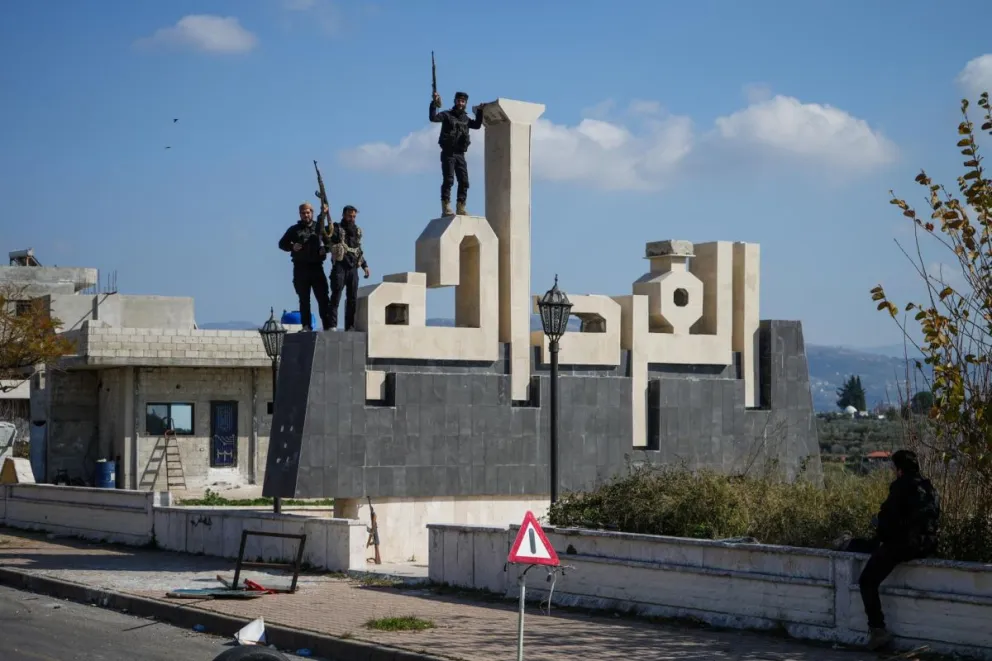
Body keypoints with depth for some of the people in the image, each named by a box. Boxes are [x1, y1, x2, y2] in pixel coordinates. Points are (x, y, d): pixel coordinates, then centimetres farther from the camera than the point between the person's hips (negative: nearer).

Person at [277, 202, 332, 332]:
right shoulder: (294, 229, 11)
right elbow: (282, 243, 11)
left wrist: (325, 249, -7)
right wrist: (292, 246, -9)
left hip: (316, 267, 0)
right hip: (300, 268, 0)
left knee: (323, 297, -7)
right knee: (304, 299, 2)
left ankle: (328, 325, -9)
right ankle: (306, 326, 4)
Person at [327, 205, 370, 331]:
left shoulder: (357, 231, 18)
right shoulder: (337, 228, 2)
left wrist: (364, 265, 19)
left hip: (353, 268, 5)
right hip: (339, 267, -5)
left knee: (353, 299, 4)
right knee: (336, 296, -10)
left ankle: (350, 327, 8)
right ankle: (332, 325, -13)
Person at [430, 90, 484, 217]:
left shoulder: (465, 118, 18)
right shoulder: (447, 115, 0)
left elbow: (477, 125, 24)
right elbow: (433, 118, -15)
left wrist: (479, 112, 14)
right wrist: (434, 104, -27)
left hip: (460, 154, 6)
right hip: (448, 153, -6)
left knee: (464, 181, 1)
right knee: (448, 180, -13)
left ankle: (460, 208, 4)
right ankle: (446, 208, -14)